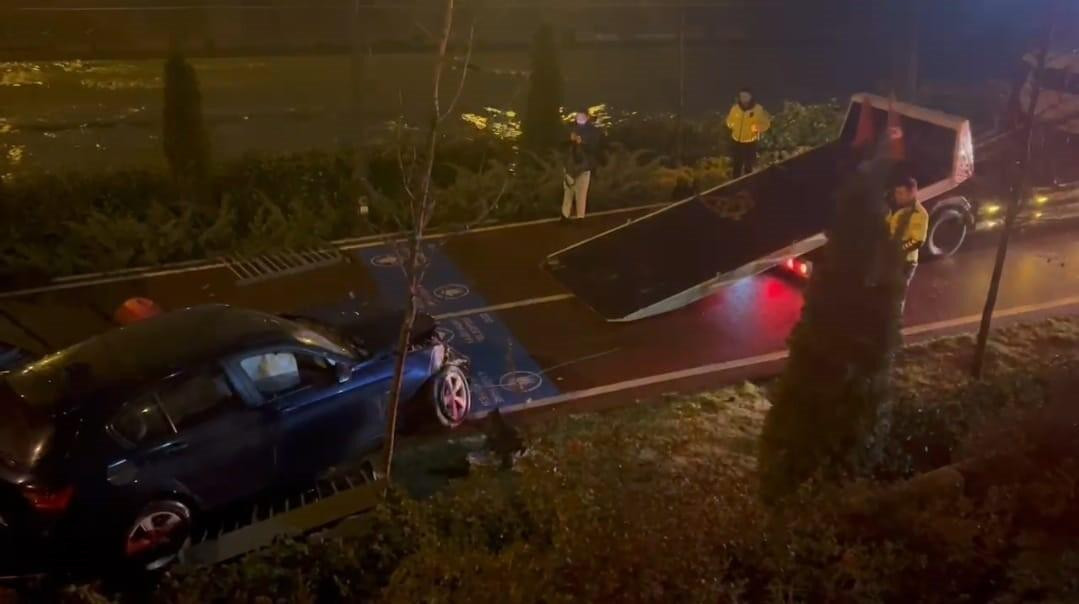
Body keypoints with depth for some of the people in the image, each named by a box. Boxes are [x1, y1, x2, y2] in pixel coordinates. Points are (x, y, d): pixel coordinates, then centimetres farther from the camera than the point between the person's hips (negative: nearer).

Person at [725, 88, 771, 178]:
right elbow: (730, 120, 12)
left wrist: (757, 128, -22)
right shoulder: (735, 107, -6)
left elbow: (766, 123, -5)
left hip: (750, 143, -3)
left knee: (748, 166, 10)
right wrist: (731, 125, -7)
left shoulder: (758, 109, -15)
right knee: (737, 165, 16)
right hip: (736, 142, 3)